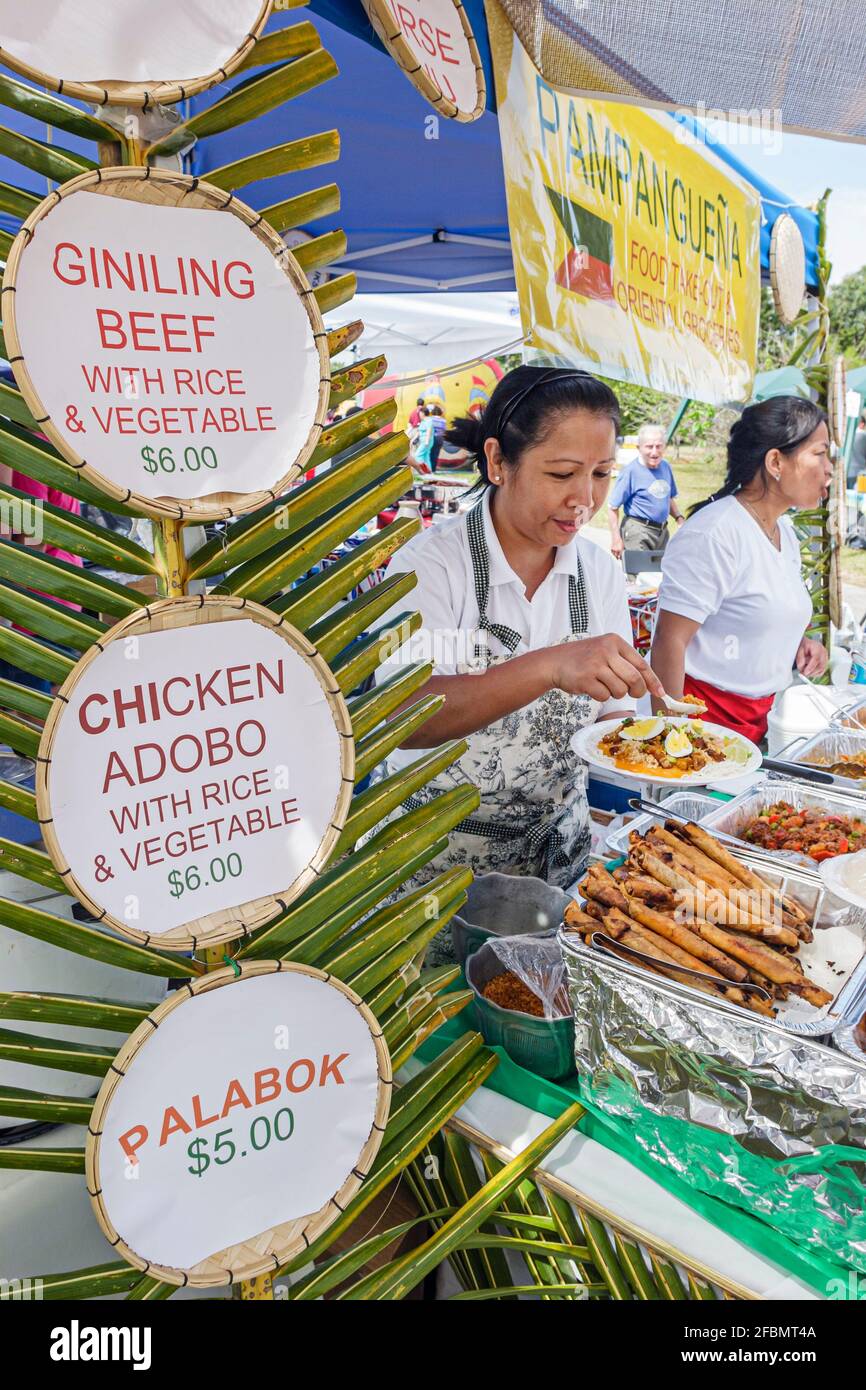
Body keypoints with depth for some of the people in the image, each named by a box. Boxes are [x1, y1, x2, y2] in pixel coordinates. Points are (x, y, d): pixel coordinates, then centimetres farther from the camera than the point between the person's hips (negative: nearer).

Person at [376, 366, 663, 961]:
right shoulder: (433, 562, -18)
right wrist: (550, 667, -43)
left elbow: (610, 713, 3)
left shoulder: (601, 573, -2)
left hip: (558, 845, 4)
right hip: (444, 856, -4)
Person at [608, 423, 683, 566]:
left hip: (662, 531, 7)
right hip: (638, 532, -7)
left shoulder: (666, 466, 7)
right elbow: (613, 508, -13)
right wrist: (616, 539, -17)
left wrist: (679, 518, 4)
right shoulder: (631, 470, -13)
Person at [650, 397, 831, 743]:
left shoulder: (784, 531, 10)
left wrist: (796, 641, 5)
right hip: (709, 715, -8)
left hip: (762, 716, 8)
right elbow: (668, 642, -22)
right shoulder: (713, 533, -19)